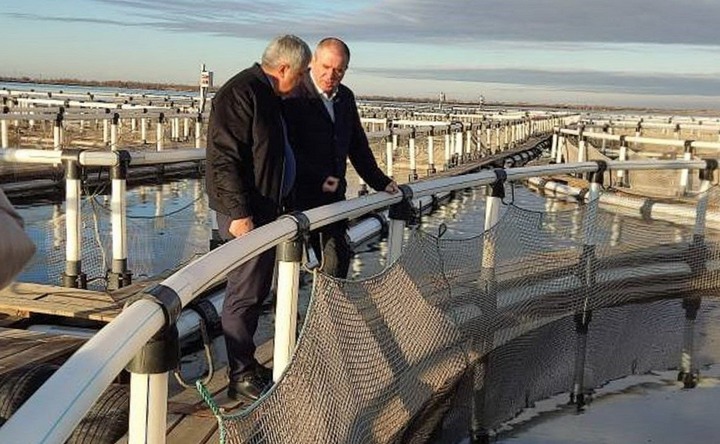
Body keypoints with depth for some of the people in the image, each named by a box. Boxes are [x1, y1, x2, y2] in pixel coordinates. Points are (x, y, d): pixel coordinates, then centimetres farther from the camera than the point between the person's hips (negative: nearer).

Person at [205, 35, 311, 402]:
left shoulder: (266, 95, 17)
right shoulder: (241, 92, -16)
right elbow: (224, 158, -21)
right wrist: (238, 212, -24)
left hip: (263, 208, 11)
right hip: (245, 213, -10)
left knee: (255, 290, 15)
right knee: (244, 294, -4)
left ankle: (246, 366, 26)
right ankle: (242, 378, 5)